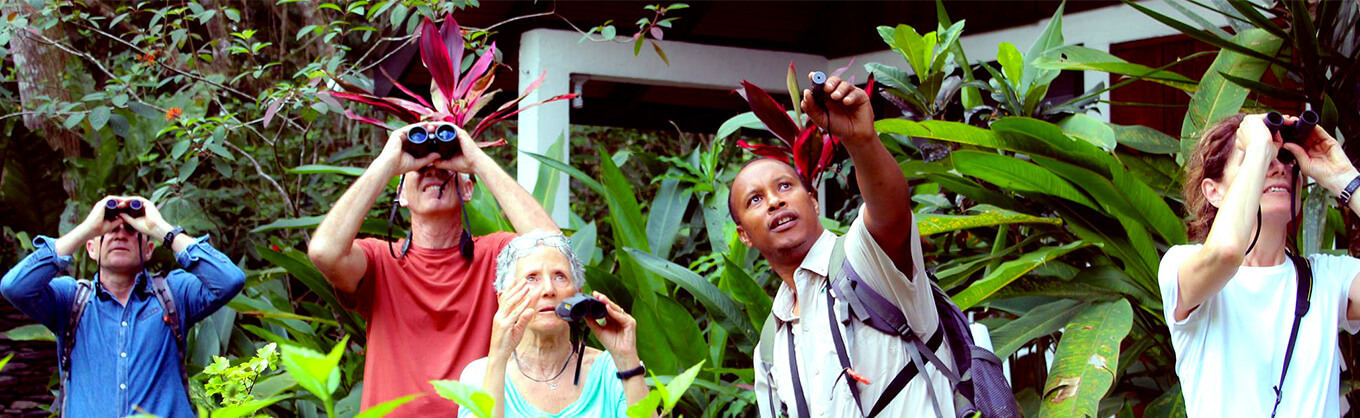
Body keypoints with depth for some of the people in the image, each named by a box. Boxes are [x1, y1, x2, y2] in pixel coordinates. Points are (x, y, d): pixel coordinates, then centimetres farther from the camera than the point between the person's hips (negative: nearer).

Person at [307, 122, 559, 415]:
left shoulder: (493, 255, 5)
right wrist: (388, 163, -7)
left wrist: (479, 161, -7)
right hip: (393, 411, 0)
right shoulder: (380, 261, 5)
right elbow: (324, 251, -14)